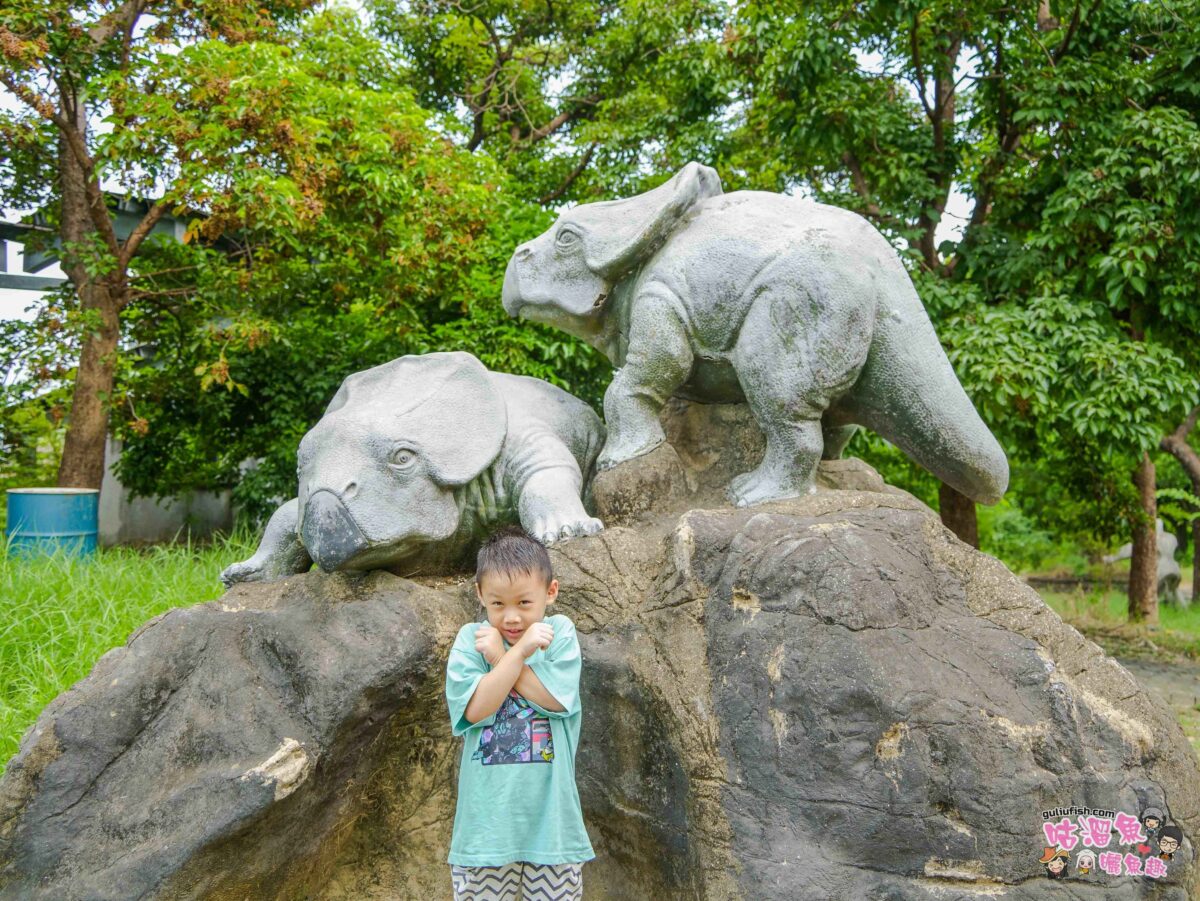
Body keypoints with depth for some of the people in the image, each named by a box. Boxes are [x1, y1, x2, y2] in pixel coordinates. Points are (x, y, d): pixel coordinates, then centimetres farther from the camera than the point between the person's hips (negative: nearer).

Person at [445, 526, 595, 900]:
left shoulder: (559, 632, -1)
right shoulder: (471, 638, -2)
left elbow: (553, 698, -14)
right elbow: (476, 708, -14)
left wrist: (498, 654, -11)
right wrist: (520, 650, -18)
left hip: (550, 817, 0)